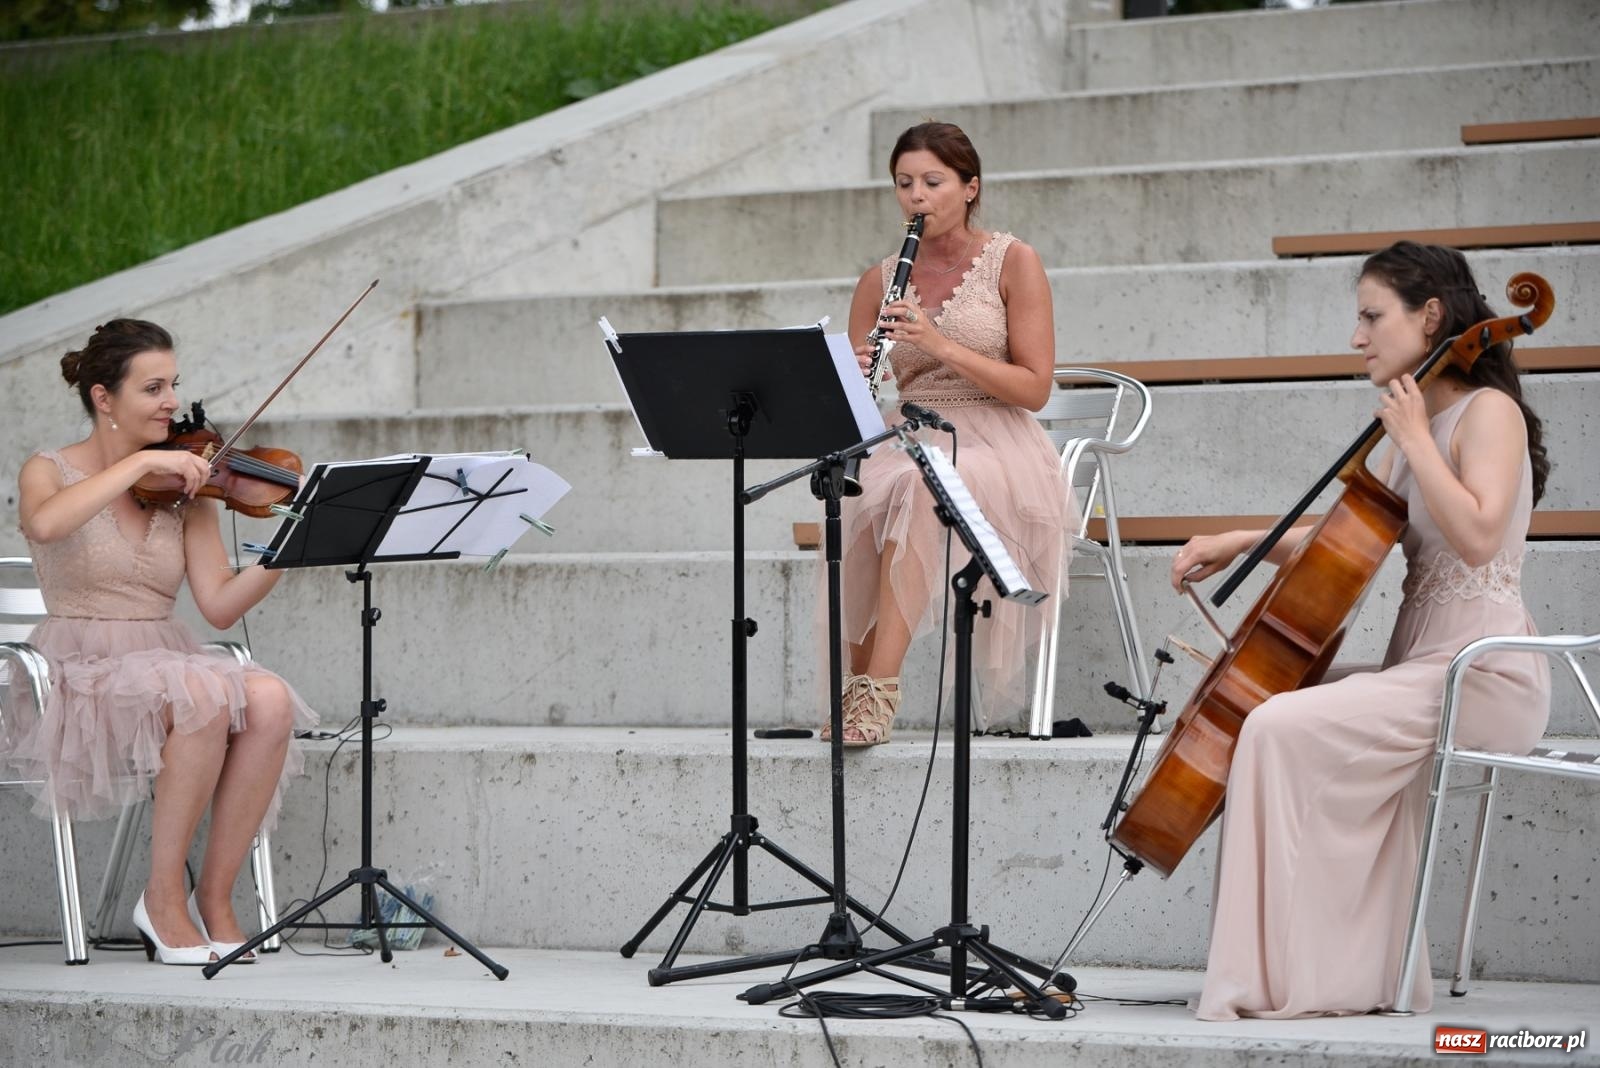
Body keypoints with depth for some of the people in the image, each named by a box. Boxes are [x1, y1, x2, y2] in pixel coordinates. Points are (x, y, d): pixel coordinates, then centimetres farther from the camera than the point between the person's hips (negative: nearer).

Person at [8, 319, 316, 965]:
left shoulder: (185, 488, 12)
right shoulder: (50, 471, 2)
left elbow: (219, 606, 0)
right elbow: (45, 524, -25)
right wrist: (142, 462, -23)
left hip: (166, 665, 4)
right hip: (81, 680, -4)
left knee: (270, 700, -28)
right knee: (206, 694, -35)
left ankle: (214, 900, -19)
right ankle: (163, 899, -22)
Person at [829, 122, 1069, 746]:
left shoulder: (1013, 263, 3)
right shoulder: (878, 283, 13)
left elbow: (1035, 388, -5)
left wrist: (940, 344, -16)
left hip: (995, 449, -3)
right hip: (909, 445, 3)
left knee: (914, 491, -37)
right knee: (861, 500, -33)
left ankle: (876, 689, -39)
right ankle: (860, 689, -27)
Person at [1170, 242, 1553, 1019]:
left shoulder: (1488, 413, -9)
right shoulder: (1416, 426, 18)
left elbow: (1477, 536, -26)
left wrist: (1412, 438, -18)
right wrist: (1242, 542, 12)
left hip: (1483, 675, -9)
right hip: (1427, 664, 9)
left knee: (1280, 728, -20)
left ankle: (1280, 977, -19)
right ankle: (1370, 971, 1)